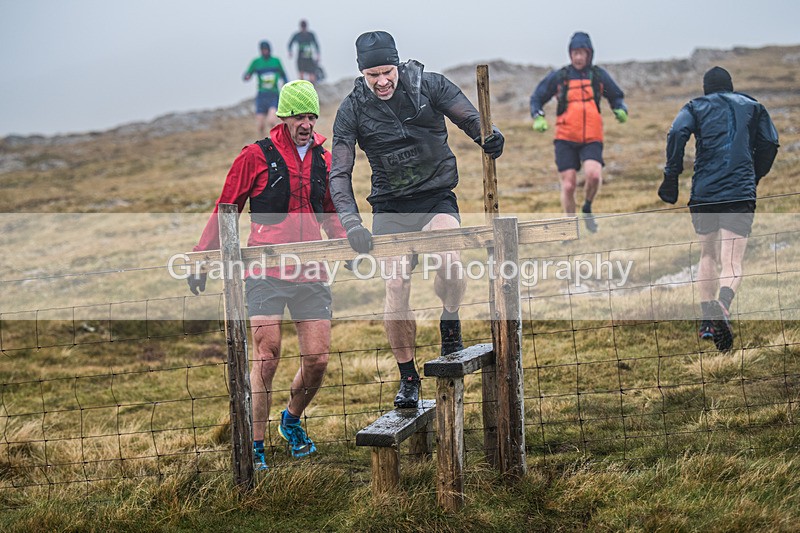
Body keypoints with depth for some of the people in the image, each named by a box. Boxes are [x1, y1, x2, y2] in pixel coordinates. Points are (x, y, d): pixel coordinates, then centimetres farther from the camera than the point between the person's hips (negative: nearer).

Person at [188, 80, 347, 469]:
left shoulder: (324, 161, 12)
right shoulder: (257, 156, -1)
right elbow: (225, 211, 4)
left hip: (311, 274, 4)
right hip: (265, 273, -4)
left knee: (318, 360, 1)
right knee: (267, 356, -9)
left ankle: (292, 420, 29)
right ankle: (255, 444, 4)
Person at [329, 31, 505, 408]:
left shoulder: (429, 85, -4)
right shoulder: (352, 110, -4)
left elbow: (471, 120, 1)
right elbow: (339, 173, -7)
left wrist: (489, 136, -24)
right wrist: (350, 221, -22)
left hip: (437, 198, -1)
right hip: (390, 209, 1)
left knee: (449, 262, -28)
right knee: (396, 286, -11)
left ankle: (450, 326, 4)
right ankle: (408, 377, 6)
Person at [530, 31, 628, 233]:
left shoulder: (599, 75, 7)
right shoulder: (558, 77, 3)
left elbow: (616, 97, 19)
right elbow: (536, 98, 10)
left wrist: (621, 110, -3)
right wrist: (538, 117, -9)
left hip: (592, 140, 0)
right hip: (565, 140, 0)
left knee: (593, 175, -25)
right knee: (568, 186, -3)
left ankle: (587, 208, 6)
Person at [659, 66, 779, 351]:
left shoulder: (696, 107, 11)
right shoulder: (752, 106, 16)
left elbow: (677, 133, -7)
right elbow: (770, 143, 9)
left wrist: (671, 176, -5)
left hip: (703, 193, 1)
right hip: (741, 194, -1)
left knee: (708, 255, 20)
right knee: (732, 264, -7)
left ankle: (707, 321, 14)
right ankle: (723, 305, -38)